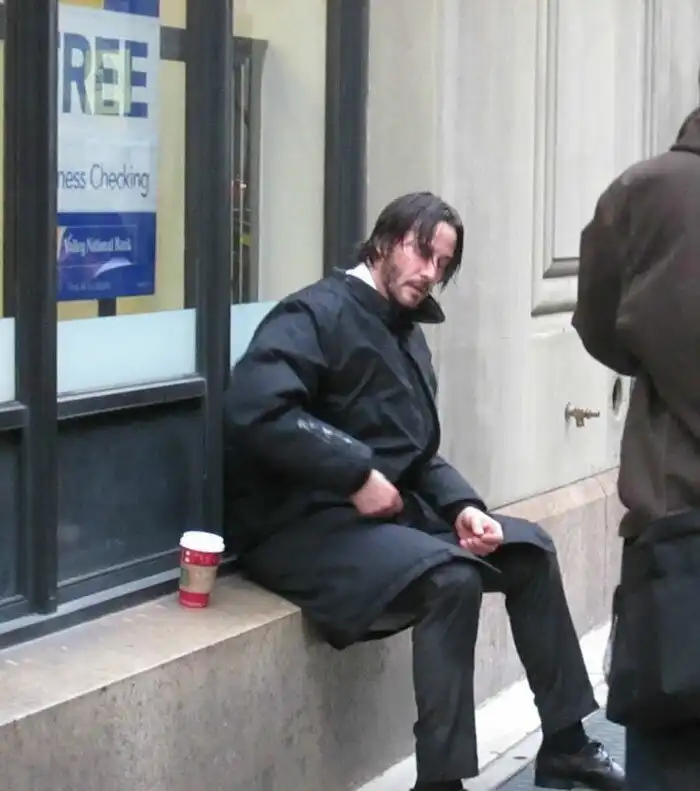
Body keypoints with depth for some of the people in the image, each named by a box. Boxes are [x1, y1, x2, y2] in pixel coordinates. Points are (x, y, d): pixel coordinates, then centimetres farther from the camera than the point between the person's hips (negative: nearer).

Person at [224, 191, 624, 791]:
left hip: (391, 510, 10)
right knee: (452, 579, -31)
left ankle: (564, 743, 13)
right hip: (304, 523, -10)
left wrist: (462, 507, -3)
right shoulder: (317, 313, -11)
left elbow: (420, 455, 18)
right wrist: (357, 475, -25)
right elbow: (254, 410, -28)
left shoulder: (408, 335, 18)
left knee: (530, 549, 4)